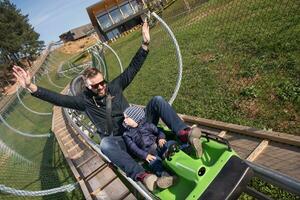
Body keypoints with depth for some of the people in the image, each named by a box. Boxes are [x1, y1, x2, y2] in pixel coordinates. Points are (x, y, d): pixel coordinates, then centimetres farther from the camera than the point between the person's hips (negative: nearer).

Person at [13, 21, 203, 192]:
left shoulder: (114, 86, 4)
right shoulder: (85, 100, 1)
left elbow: (133, 68, 0)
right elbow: (58, 98, -8)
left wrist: (145, 44, -7)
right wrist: (32, 87, -20)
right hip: (118, 140, -2)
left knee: (157, 100, -14)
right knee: (105, 144, -40)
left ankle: (184, 133, -30)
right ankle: (142, 176, -54)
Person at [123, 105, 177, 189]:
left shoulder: (147, 125, 17)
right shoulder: (127, 134, 10)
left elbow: (159, 132, 15)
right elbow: (133, 148, -4)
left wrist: (161, 138, -10)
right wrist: (145, 155, -20)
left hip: (159, 146, 4)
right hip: (148, 153, -3)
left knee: (171, 143, -24)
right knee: (154, 160, -35)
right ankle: (164, 175, -56)